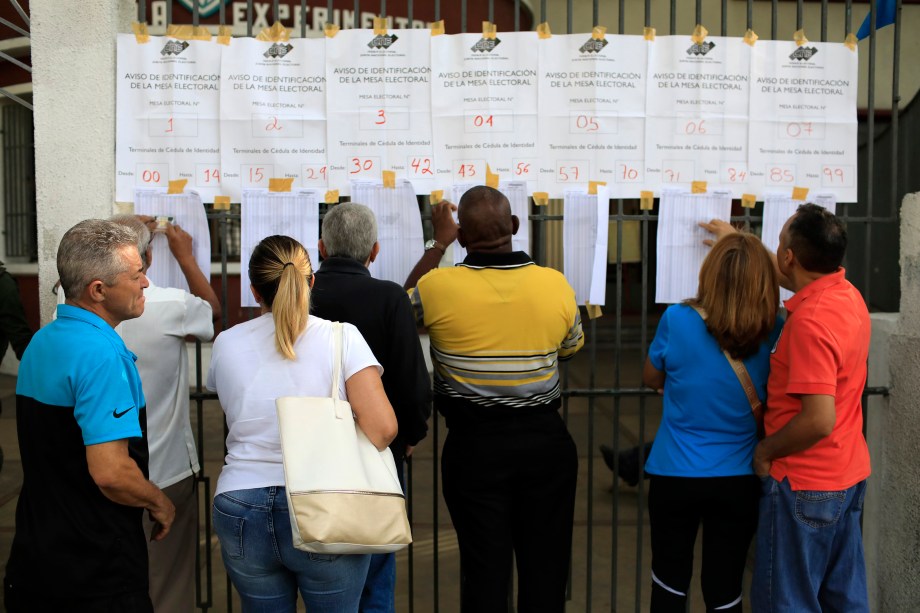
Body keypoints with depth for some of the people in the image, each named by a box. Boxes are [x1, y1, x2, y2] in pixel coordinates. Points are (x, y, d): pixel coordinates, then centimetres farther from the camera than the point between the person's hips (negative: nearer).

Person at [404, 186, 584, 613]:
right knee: (545, 564, 14)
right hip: (544, 438, 2)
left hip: (474, 442, -1)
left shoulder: (438, 287, -14)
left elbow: (403, 305, 11)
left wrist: (437, 243, 15)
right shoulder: (555, 284, -8)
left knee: (485, 566, 9)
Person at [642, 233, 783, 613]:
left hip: (676, 476, -1)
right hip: (739, 480, 2)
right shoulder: (774, 331, -9)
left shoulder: (677, 320, -16)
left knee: (670, 581, 18)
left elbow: (651, 379, 0)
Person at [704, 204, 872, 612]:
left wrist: (765, 452, -14)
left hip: (804, 486, -9)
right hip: (848, 476, 9)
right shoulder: (847, 292, 1)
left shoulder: (810, 320, -27)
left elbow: (819, 420, -30)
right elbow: (786, 274, 24)